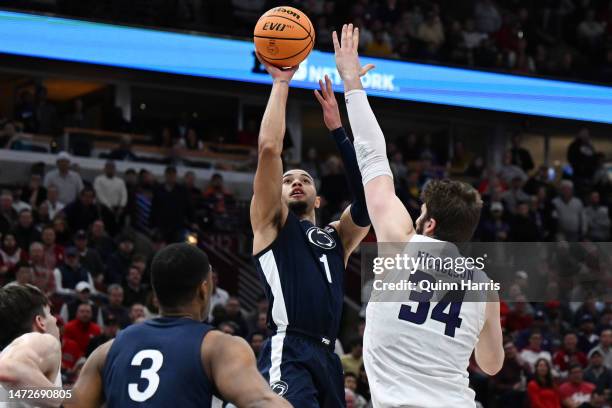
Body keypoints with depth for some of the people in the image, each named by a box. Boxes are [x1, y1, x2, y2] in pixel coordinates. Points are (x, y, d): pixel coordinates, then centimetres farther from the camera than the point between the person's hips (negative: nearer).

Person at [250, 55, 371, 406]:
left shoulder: (336, 238, 26)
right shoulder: (272, 225, 13)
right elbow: (270, 148, 2)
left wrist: (338, 129, 13)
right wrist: (281, 83, 9)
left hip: (328, 358, 7)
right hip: (288, 355, -6)